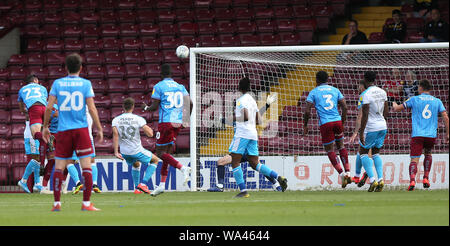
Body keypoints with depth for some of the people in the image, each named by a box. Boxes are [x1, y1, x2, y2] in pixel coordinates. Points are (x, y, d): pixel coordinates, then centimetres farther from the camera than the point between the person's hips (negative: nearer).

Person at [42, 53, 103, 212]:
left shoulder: (57, 84, 5)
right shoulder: (85, 84, 0)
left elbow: (49, 107, 1)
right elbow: (91, 108, -5)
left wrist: (45, 127, 12)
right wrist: (99, 129, 3)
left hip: (63, 130, 2)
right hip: (81, 129, -2)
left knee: (59, 167, 6)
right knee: (86, 167, -1)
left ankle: (57, 203, 3)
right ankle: (86, 203, -7)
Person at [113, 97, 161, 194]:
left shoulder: (116, 120, -3)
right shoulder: (138, 119, -11)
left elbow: (115, 134, -16)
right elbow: (150, 134, -14)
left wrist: (116, 152, -17)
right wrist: (150, 129, 10)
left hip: (124, 153, 4)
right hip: (137, 151, -4)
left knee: (136, 165, 35)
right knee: (155, 160, 20)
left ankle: (137, 188, 31)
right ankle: (143, 183, 6)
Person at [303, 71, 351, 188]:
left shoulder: (314, 92, 5)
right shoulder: (335, 90, 14)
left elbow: (307, 111, -2)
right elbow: (344, 107, 8)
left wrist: (305, 126, 8)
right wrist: (343, 121, 20)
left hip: (325, 124, -3)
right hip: (337, 121, 3)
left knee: (330, 150, 4)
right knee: (341, 146, 19)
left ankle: (341, 173, -13)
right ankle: (347, 172, 9)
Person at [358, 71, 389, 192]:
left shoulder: (365, 95, -17)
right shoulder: (382, 92, 7)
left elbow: (365, 115, -19)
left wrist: (361, 132, -16)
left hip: (371, 127, -7)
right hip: (382, 126, 7)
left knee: (363, 152, 7)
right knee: (375, 153, 17)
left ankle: (372, 180, -7)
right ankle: (380, 179, 2)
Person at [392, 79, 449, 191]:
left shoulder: (414, 99, 6)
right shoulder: (437, 101, 11)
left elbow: (397, 109, 13)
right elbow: (446, 118, 3)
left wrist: (395, 105, 36)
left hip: (417, 135, -2)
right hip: (431, 135, 2)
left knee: (414, 160, -6)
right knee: (428, 154, 29)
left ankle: (412, 180, -30)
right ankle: (426, 178, 18)